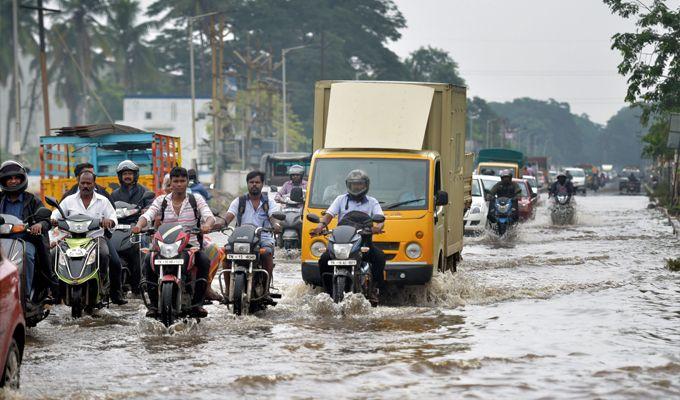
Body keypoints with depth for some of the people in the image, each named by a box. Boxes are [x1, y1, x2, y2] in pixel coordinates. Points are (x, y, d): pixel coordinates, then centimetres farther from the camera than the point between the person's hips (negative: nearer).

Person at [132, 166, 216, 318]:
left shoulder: (196, 199, 7)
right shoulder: (161, 200, 9)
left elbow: (209, 216, -8)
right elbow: (147, 215, -6)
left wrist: (207, 224, -34)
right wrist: (139, 225, -31)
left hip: (191, 244, -1)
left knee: (204, 261, -31)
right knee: (148, 261, -27)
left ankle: (197, 303, -24)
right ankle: (154, 304, -19)